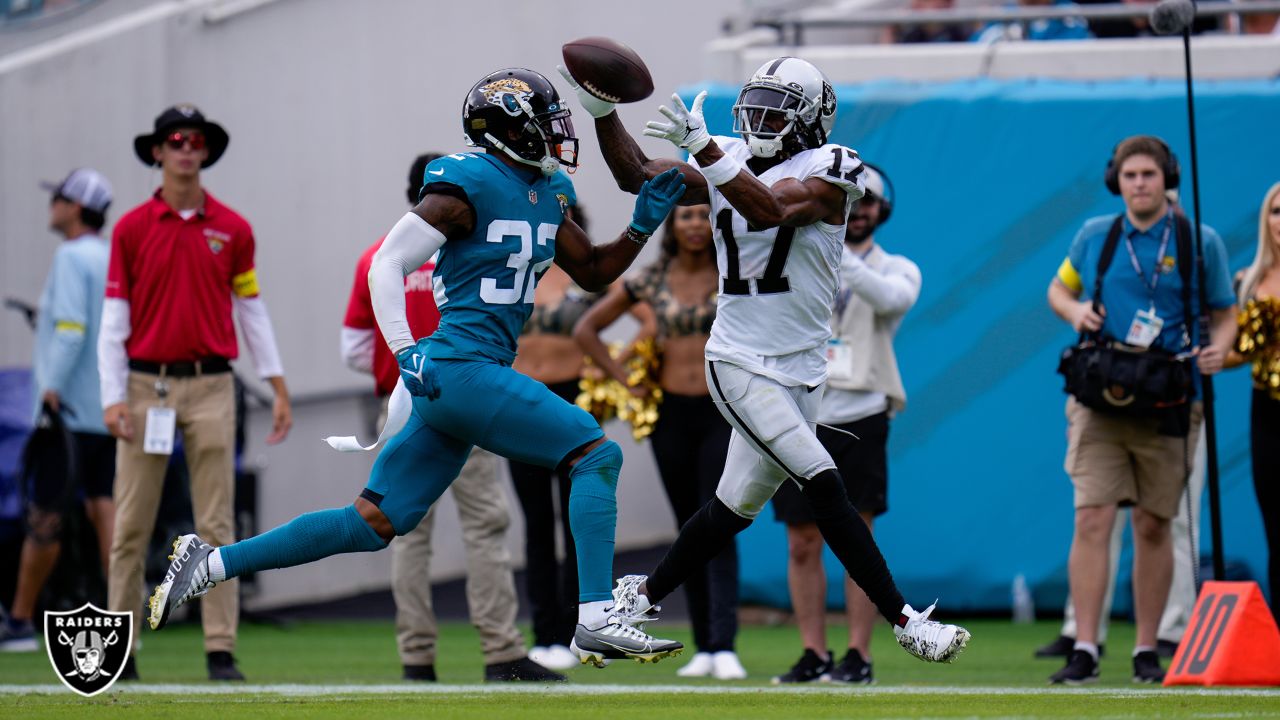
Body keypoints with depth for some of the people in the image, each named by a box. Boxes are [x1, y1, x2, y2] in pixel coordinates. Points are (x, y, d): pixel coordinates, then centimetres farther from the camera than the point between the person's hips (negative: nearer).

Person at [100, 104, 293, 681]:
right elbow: (114, 318, 2)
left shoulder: (232, 230, 7)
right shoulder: (132, 229, 3)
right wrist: (112, 397, -6)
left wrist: (279, 390, 7)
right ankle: (121, 649, 5)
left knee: (216, 524, -2)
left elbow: (252, 310, 11)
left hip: (211, 386, 1)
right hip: (145, 385, -1)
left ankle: (220, 649, -3)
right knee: (131, 525, 0)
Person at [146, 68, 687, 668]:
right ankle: (595, 617, -13)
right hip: (460, 367, -9)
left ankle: (210, 563, 13)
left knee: (372, 524, 10)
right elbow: (388, 264, -12)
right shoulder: (467, 186, -11)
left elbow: (592, 273, 24)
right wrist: (406, 353, -21)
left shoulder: (544, 196, 15)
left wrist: (643, 225, 9)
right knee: (598, 455, -11)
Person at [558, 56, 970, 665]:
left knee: (736, 506, 12)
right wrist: (602, 112, -5)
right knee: (824, 489, -15)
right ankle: (904, 621, -13)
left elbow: (770, 209, -26)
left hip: (801, 372, 1)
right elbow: (637, 177, 9)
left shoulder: (825, 174, -8)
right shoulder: (727, 164, 4)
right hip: (741, 363, -1)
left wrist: (704, 149, -37)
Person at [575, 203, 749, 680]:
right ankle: (704, 647, 10)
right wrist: (624, 379, 4)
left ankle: (725, 646, -18)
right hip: (671, 412, 3)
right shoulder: (651, 281, 5)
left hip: (722, 412, -3)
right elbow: (586, 329, 13)